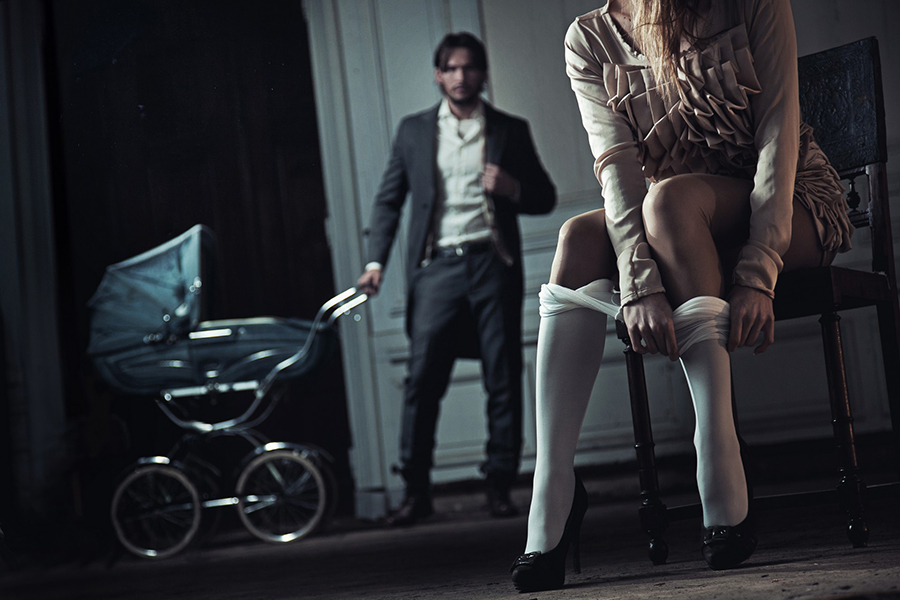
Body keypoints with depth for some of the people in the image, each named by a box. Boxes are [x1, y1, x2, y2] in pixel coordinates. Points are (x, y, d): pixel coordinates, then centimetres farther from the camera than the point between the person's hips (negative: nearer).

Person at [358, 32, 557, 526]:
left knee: (504, 380, 1)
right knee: (422, 379, -6)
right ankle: (416, 490, 2)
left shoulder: (511, 131, 11)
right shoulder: (414, 131, 11)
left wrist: (513, 188, -8)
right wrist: (376, 261, 1)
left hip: (493, 264, 1)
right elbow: (389, 199, 13)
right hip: (437, 267, 0)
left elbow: (545, 198, 14)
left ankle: (499, 486, 10)